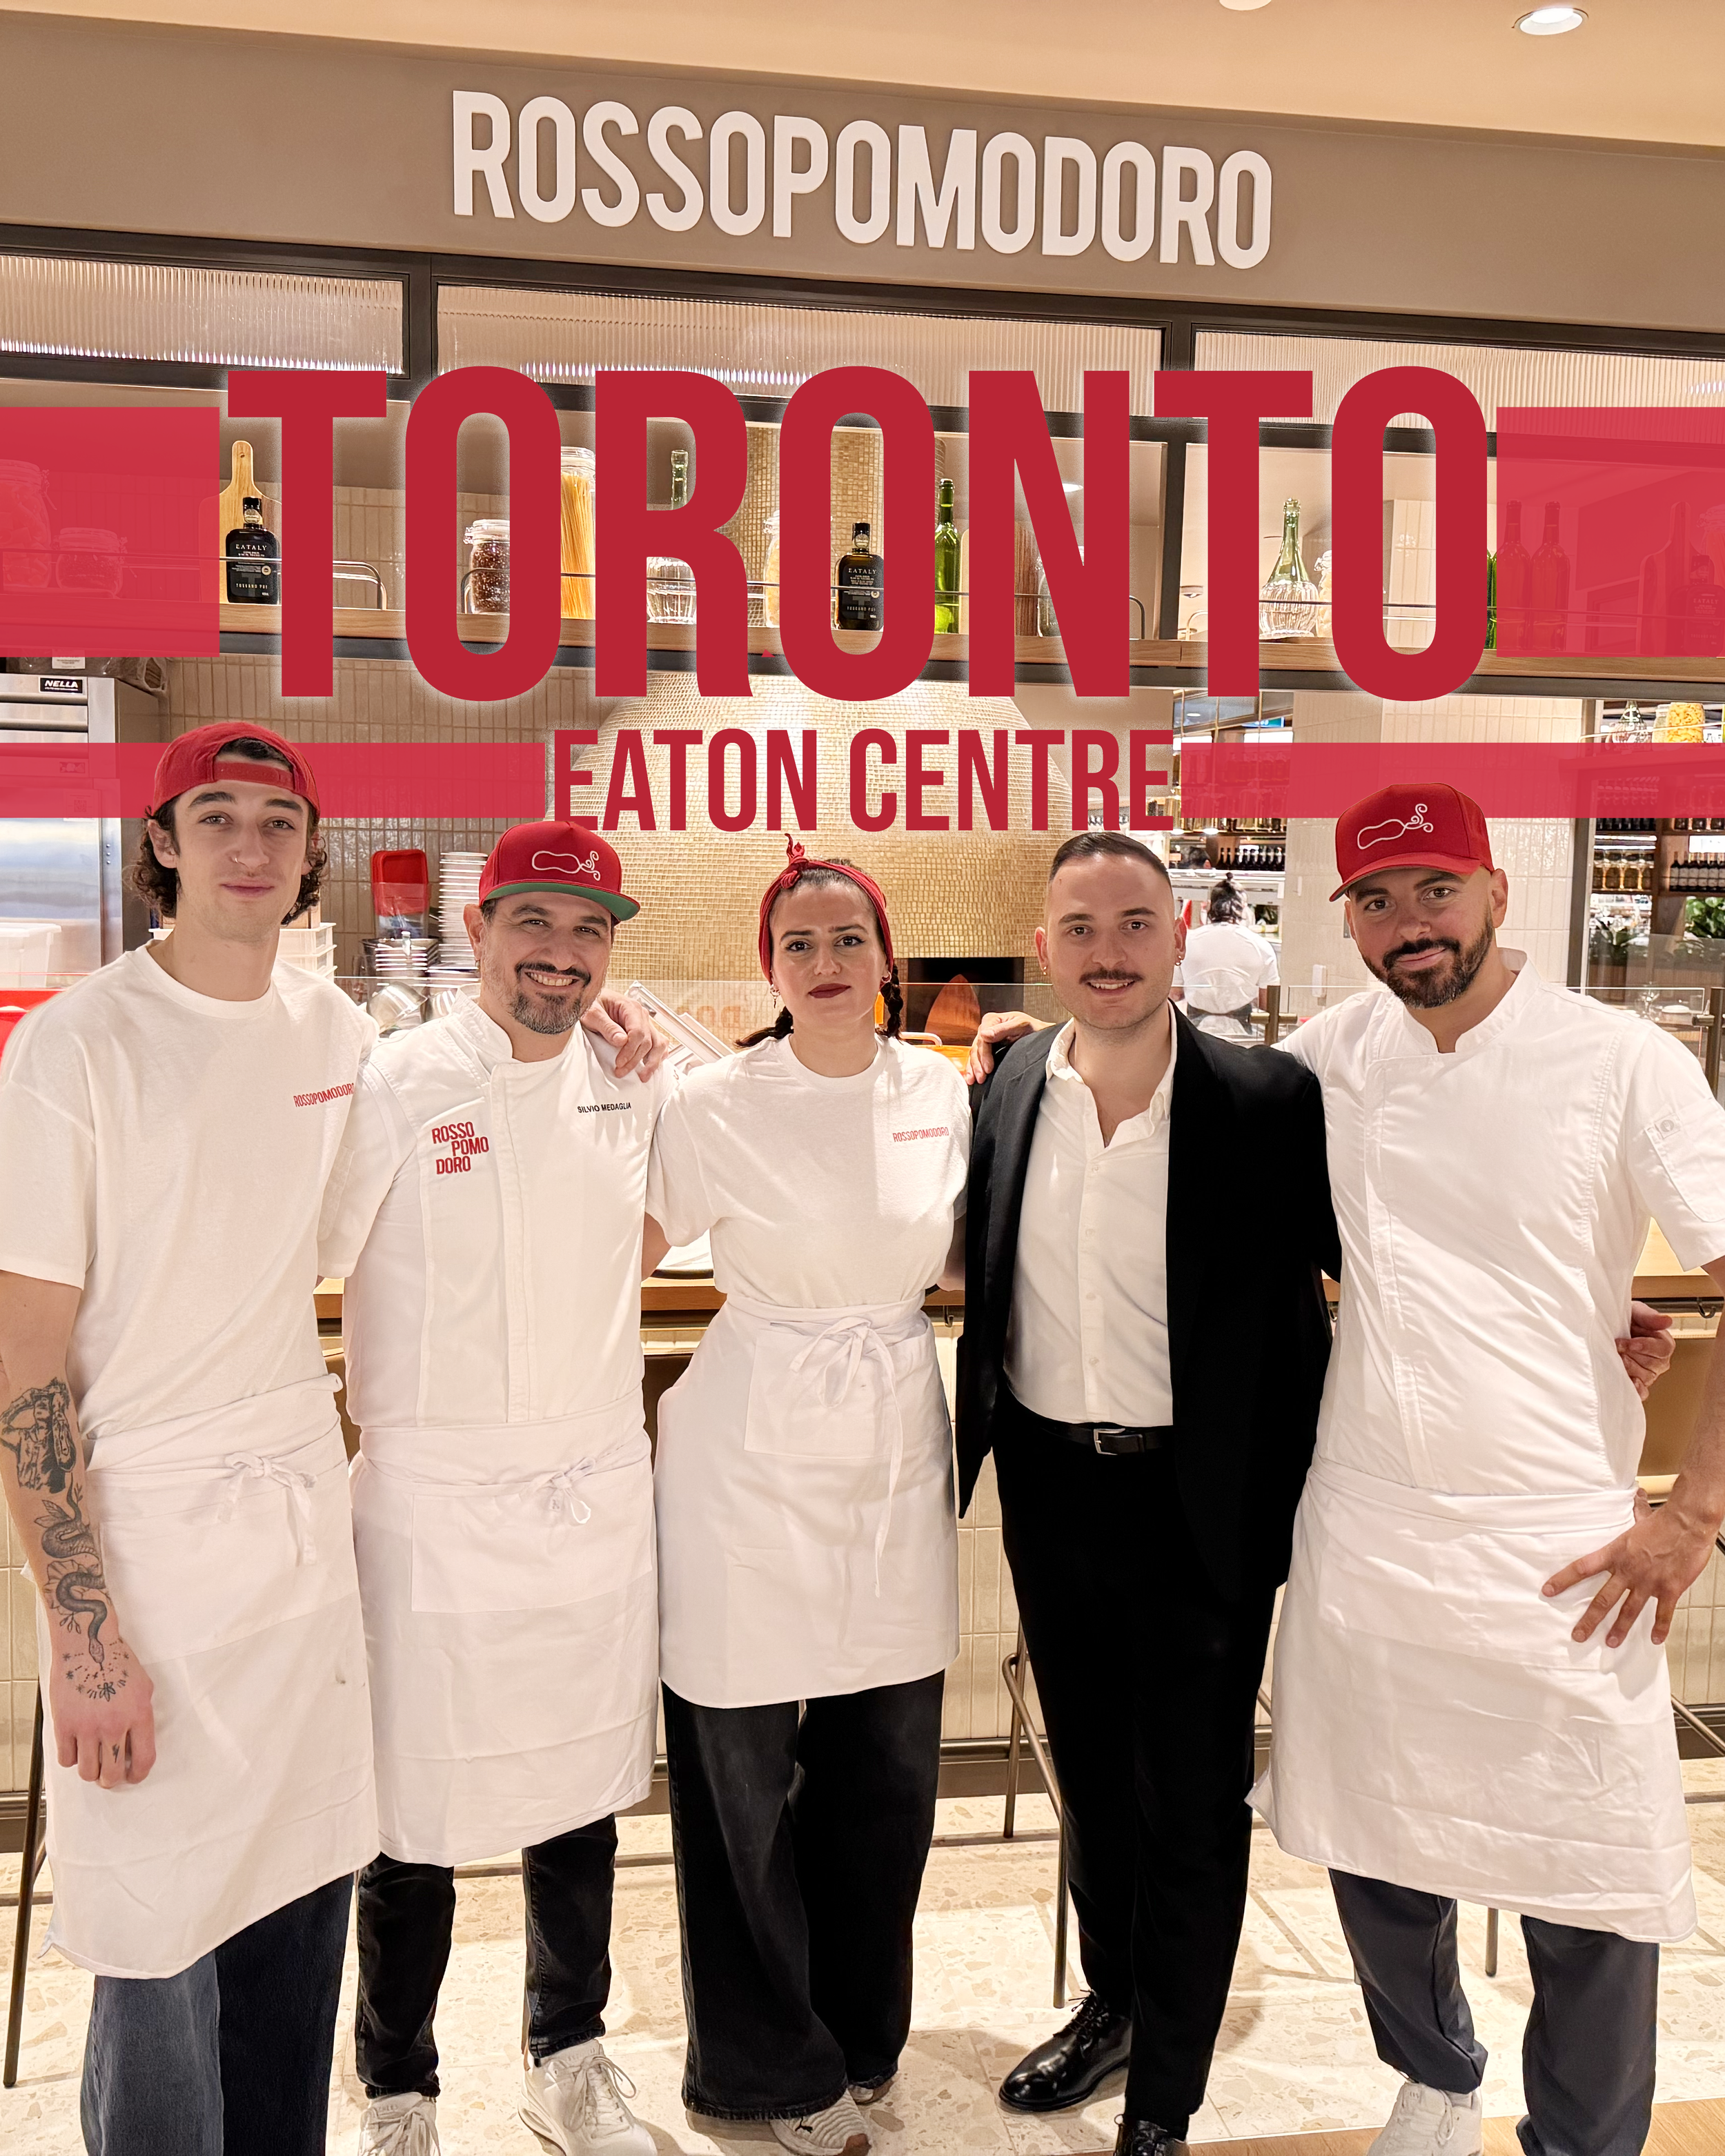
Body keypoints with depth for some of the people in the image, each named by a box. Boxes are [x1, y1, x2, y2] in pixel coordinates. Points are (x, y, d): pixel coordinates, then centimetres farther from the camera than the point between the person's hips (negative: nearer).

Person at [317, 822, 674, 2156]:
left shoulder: (637, 1089, 5)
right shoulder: (392, 1086, -9)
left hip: (600, 1496, 4)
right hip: (434, 1506, -4)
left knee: (582, 1792, 18)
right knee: (416, 1817, 8)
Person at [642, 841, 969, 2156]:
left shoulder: (943, 1092, 3)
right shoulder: (714, 1107, -8)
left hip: (897, 1449, 4)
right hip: (753, 1455, -3)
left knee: (889, 1769, 13)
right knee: (744, 1768, 7)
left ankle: (861, 2034, 39)